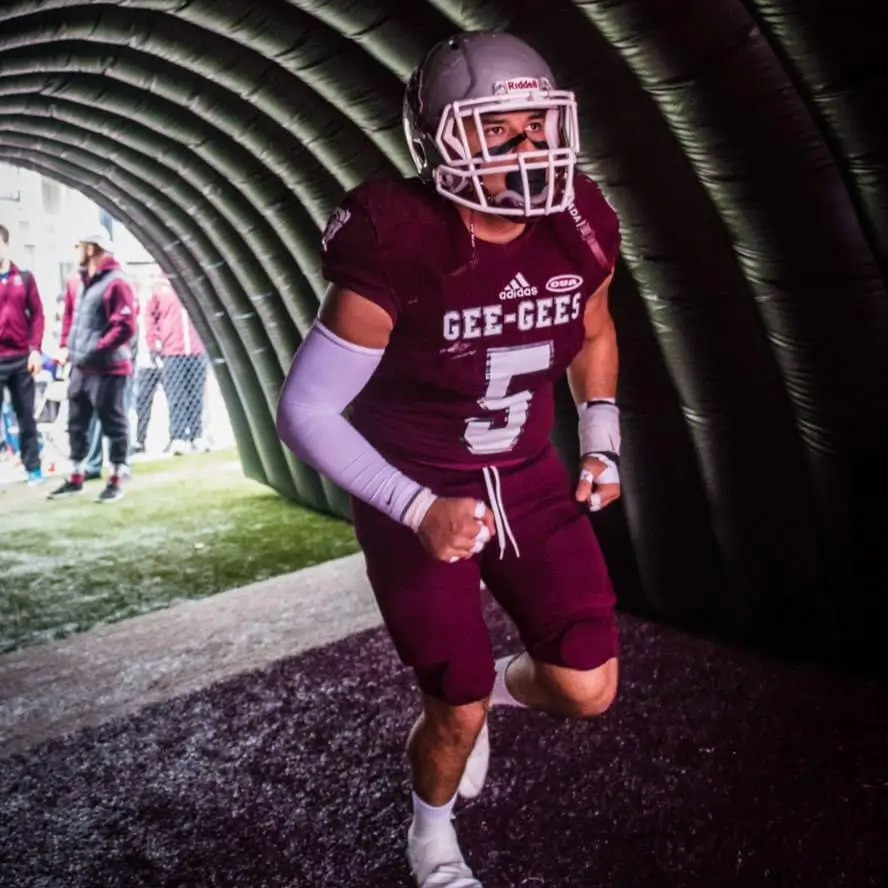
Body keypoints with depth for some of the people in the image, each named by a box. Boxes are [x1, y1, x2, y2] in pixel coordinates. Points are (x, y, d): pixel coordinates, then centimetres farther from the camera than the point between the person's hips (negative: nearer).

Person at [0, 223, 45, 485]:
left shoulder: (24, 278, 8)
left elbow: (37, 314, 6)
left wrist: (35, 350, -3)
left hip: (22, 358, 2)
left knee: (26, 415, 10)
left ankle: (33, 467, 18)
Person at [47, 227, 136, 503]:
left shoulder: (116, 282, -13)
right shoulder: (80, 281, 14)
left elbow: (125, 327, -19)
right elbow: (69, 315, 24)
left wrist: (96, 350, -22)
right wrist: (65, 345, 11)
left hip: (107, 368, -9)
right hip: (80, 367, 9)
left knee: (113, 425, 2)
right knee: (77, 424, 15)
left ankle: (115, 481, 11)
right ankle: (75, 478, 27)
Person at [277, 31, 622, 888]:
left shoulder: (578, 230, -9)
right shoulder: (398, 255, -25)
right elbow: (304, 412, -20)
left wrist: (602, 444, 3)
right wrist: (418, 509, -26)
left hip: (529, 480, 5)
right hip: (419, 497, -4)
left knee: (588, 690, 0)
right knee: (457, 716, 6)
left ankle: (492, 682, 37)